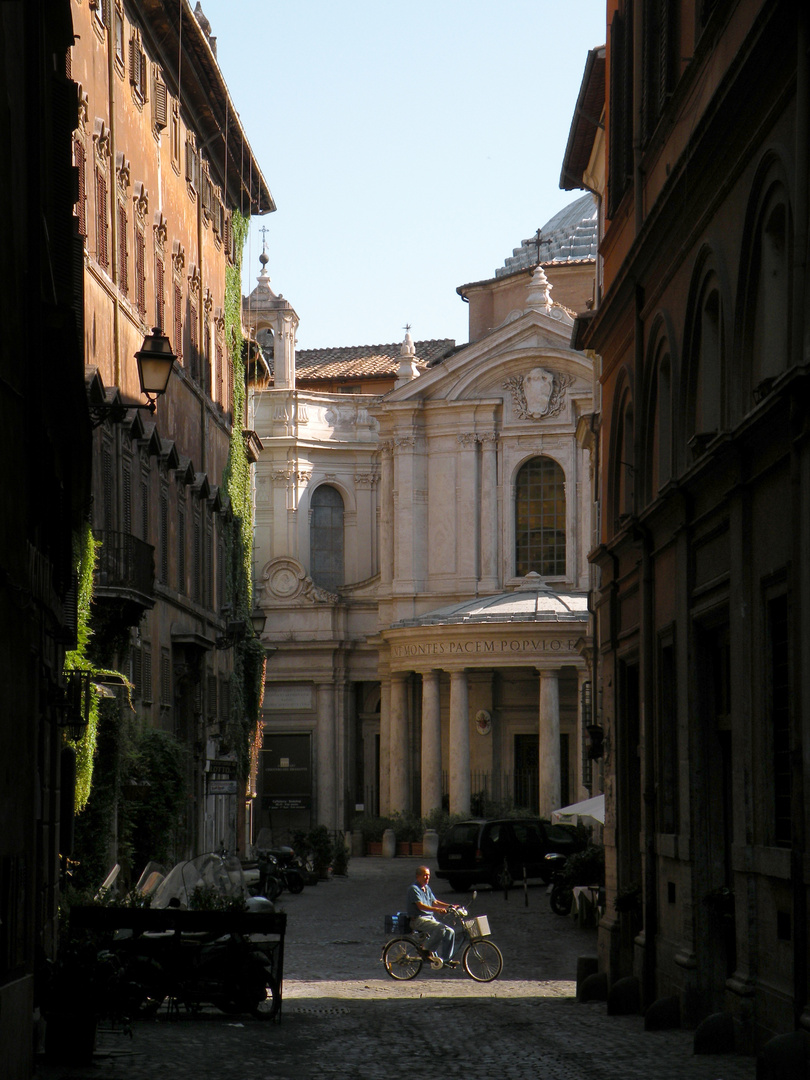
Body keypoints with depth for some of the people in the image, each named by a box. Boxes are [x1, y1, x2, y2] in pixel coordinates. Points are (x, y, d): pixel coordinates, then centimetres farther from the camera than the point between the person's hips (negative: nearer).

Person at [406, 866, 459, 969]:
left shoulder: (427, 888, 17)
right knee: (440, 928, -31)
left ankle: (446, 959, -3)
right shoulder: (414, 889, -12)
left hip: (430, 918, 9)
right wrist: (437, 909, -34)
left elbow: (434, 902, 19)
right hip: (418, 920, -9)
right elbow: (420, 906, -22)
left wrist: (449, 906, 6)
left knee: (450, 931, -7)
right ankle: (428, 950, -17)